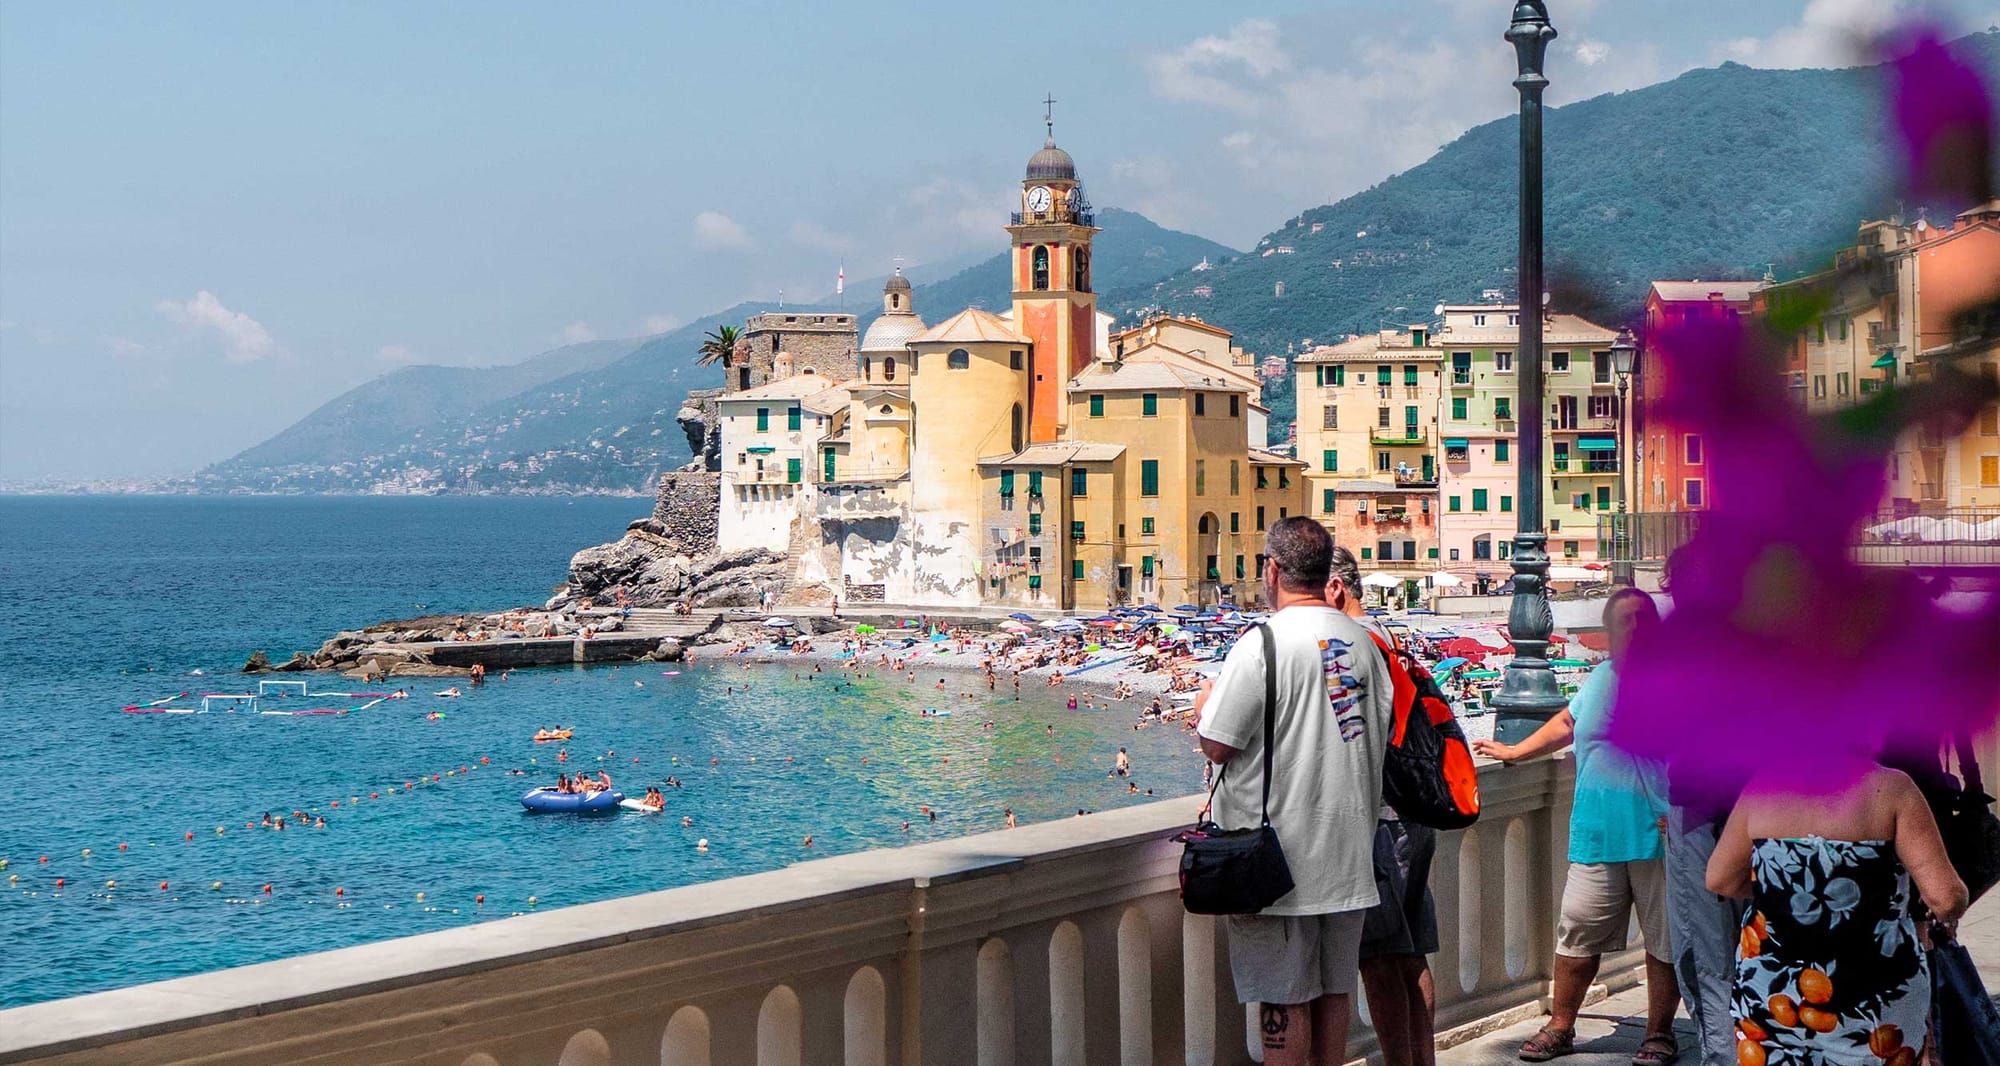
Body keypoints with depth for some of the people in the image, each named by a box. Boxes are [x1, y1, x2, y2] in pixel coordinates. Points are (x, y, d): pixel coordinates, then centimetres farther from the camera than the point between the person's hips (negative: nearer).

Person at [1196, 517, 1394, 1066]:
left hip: (1280, 859, -6)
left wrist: (1204, 708, 4)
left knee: (1285, 998, 1)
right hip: (1348, 854, 6)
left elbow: (1216, 745, -14)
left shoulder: (1262, 644, -17)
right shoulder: (1361, 640, 5)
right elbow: (1382, 732, 11)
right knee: (1333, 988, 16)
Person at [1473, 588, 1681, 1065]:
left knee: (1665, 941, 4)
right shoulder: (1601, 678, 15)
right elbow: (1567, 722, 33)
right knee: (1578, 935, 3)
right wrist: (1515, 751, 39)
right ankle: (1560, 1027, 16)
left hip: (1661, 839, -4)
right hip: (1599, 837, 4)